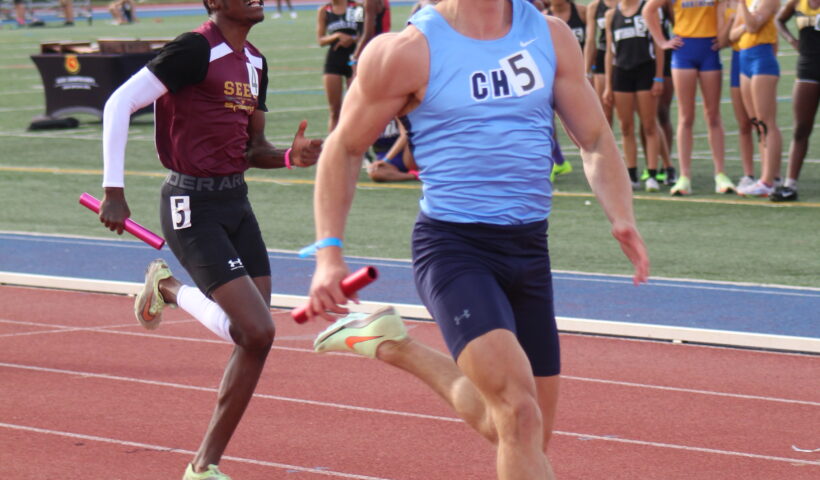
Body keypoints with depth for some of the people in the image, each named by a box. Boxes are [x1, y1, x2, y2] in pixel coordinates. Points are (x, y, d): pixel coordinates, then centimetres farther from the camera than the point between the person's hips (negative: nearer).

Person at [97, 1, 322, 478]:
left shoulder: (254, 62, 13)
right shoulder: (196, 50, -13)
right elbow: (119, 104, -16)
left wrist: (291, 155, -2)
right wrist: (114, 191, -18)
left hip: (236, 199, 9)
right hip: (194, 206, -9)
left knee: (255, 337, 3)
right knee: (257, 331, -16)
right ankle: (169, 287, 11)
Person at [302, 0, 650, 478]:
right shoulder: (408, 52, -7)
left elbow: (596, 140, 11)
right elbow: (344, 148, 2)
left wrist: (622, 218, -7)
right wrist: (329, 253, -7)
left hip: (529, 247, 6)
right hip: (452, 245, -6)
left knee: (529, 436, 12)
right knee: (519, 412, -25)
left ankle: (397, 347, 32)